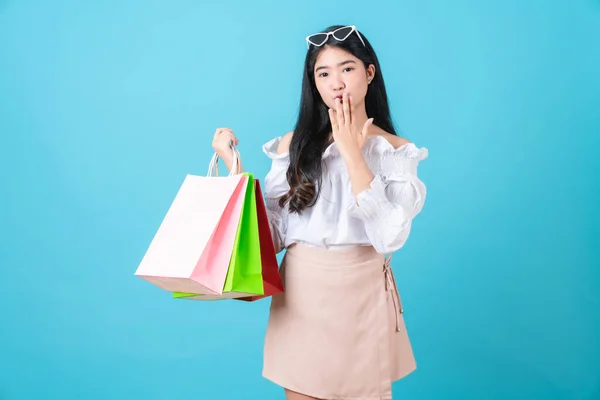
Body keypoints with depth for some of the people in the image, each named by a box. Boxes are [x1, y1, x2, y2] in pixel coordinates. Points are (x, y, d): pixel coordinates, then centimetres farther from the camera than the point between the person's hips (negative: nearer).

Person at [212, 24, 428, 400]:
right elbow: (274, 234, 0)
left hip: (362, 295, -1)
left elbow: (389, 235, -17)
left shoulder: (396, 150, -1)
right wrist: (234, 166, -3)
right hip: (301, 293, 1)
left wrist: (352, 154, -15)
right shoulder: (294, 144, 3)